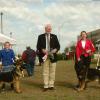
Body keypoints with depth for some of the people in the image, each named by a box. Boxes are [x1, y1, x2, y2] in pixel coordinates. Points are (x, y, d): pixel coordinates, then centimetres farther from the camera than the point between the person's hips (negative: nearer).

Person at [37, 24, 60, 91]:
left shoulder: (54, 36, 12)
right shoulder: (41, 37, 8)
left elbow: (58, 46, 9)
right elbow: (38, 46, 4)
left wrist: (55, 50, -12)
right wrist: (42, 50, -15)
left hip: (53, 56, 1)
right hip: (45, 56, -1)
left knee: (52, 71, 3)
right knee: (45, 72, 0)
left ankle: (51, 85, 11)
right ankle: (46, 86, 6)